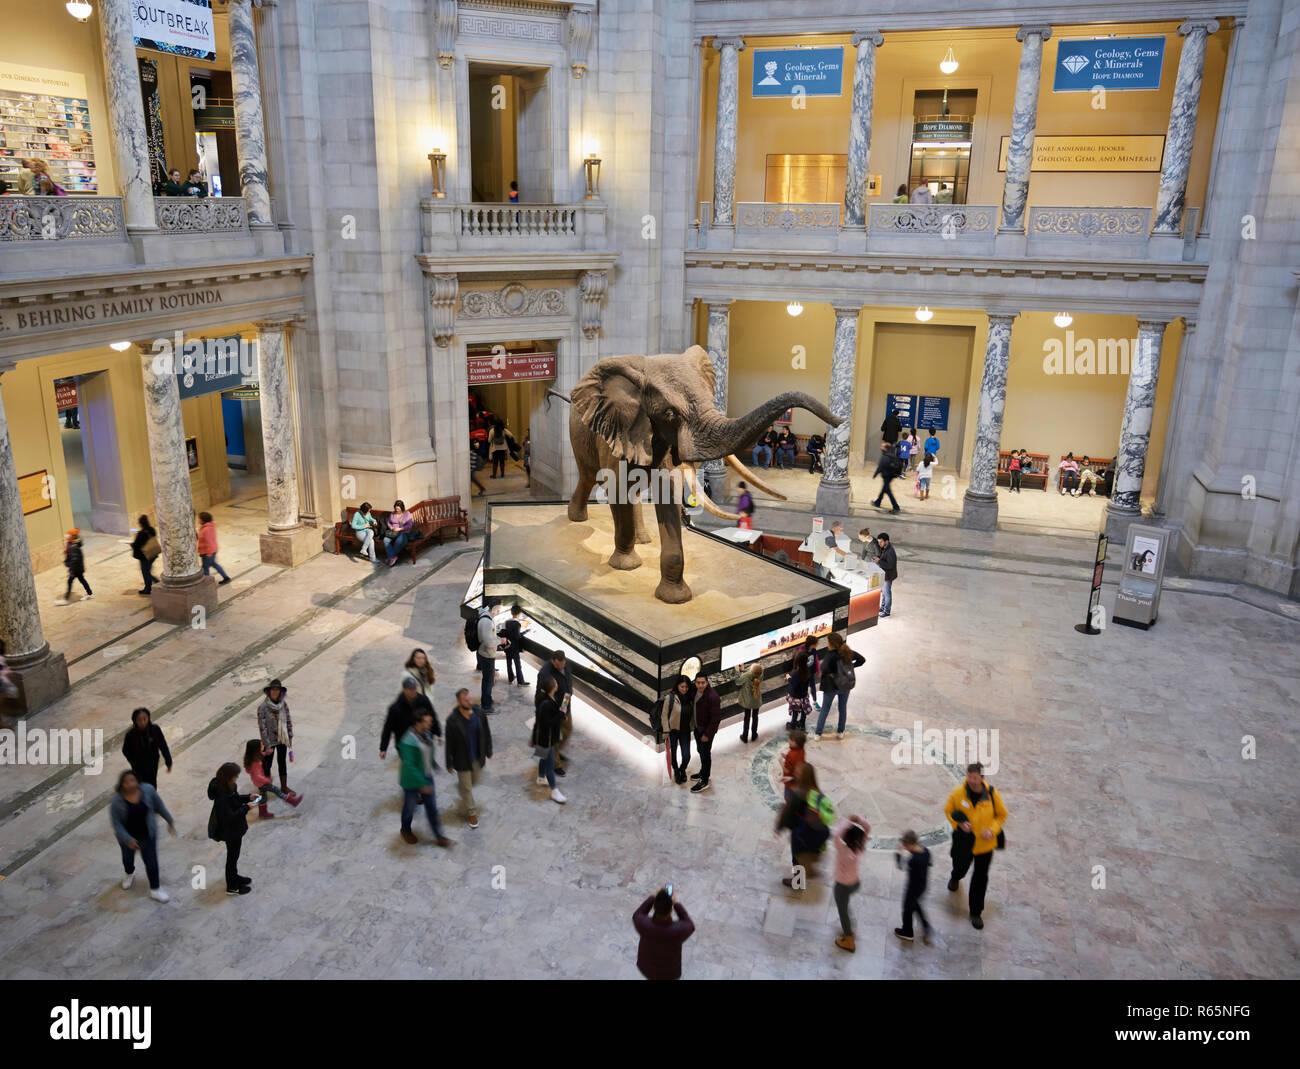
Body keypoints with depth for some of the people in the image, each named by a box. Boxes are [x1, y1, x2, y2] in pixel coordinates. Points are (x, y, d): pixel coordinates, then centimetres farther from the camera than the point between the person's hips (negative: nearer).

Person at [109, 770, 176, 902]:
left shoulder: (148, 790, -20)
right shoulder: (117, 801, -23)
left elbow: (159, 806, -5)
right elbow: (116, 823, -18)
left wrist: (170, 820, 2)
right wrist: (128, 840, -26)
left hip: (147, 834, 0)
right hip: (127, 835, 0)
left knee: (151, 861, 2)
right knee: (128, 858, 23)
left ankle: (155, 890, 17)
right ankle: (129, 873, 55)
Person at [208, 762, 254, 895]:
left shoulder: (224, 786, -7)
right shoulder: (222, 796, -35)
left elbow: (234, 798, 10)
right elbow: (230, 817, -31)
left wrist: (248, 797, -3)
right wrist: (246, 807, -26)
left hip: (234, 828, 9)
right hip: (230, 831, -9)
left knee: (234, 854, 27)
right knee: (232, 856, 11)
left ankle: (234, 877, 48)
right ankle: (232, 887, 29)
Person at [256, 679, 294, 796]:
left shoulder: (283, 704, -7)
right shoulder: (263, 707, -20)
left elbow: (288, 721, 3)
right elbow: (262, 728, -18)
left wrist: (290, 737, 4)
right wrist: (267, 746, -17)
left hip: (282, 739, 4)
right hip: (270, 741, -4)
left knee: (282, 762, 18)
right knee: (267, 765, 10)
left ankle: (284, 786, 34)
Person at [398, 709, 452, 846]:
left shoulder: (426, 733, -7)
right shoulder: (409, 742, -32)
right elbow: (409, 765, -30)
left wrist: (433, 765, 26)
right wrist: (422, 784, -27)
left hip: (427, 777, 7)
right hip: (412, 782, -7)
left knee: (432, 807, 14)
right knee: (409, 807, 18)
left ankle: (438, 836, 26)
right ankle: (406, 831, 45)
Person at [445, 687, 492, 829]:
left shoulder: (479, 713, -14)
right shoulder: (453, 721, -24)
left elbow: (486, 733, 0)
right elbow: (449, 744, -14)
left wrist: (488, 751, 7)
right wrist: (449, 764, -7)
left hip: (478, 757, 4)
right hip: (462, 760, -4)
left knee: (474, 781, 24)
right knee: (466, 787, 11)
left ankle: (460, 786, 57)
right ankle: (471, 813, 32)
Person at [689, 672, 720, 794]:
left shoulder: (712, 696, -30)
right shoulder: (696, 691, -7)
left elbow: (716, 718, -25)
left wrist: (707, 734, -21)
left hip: (707, 730, -8)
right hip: (697, 727, 8)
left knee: (705, 753, 5)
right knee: (700, 750, 23)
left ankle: (704, 781, 19)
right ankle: (703, 772, 44)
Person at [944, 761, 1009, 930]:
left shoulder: (992, 793, -15)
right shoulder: (958, 792, -16)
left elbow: (1002, 815, 0)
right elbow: (948, 810, 0)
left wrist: (992, 830, -14)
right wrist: (959, 823, -17)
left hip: (985, 842, 1)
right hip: (964, 840, 0)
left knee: (981, 878, 10)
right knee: (960, 867, 10)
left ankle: (976, 912, 28)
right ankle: (955, 878, 51)